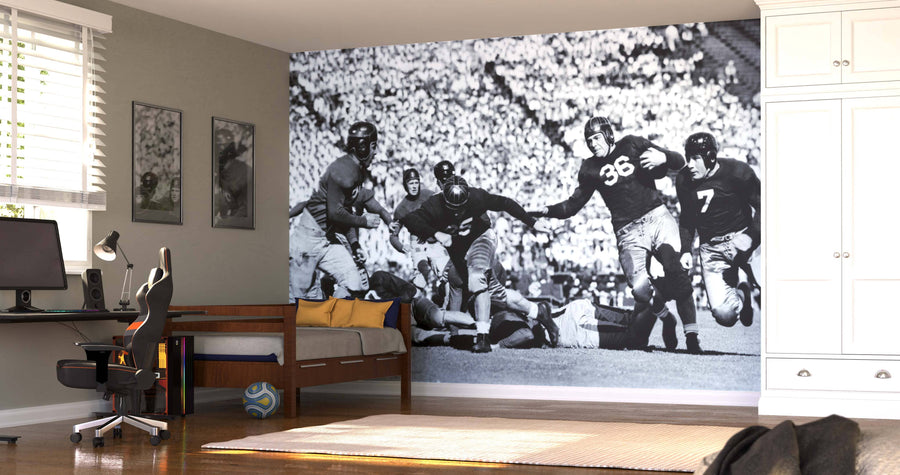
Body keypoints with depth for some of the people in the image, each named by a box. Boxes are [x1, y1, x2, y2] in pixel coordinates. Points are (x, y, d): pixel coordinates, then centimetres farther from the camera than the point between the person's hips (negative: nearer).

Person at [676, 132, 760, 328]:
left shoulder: (737, 172, -12)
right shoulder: (684, 181, 0)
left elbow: (761, 206, -4)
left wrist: (752, 237, -17)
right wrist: (685, 251, 4)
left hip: (742, 237, -2)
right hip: (711, 248, 2)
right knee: (724, 315, -11)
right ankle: (741, 295, 24)